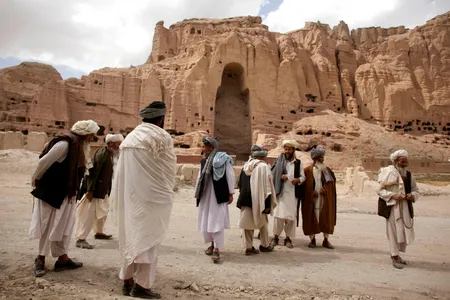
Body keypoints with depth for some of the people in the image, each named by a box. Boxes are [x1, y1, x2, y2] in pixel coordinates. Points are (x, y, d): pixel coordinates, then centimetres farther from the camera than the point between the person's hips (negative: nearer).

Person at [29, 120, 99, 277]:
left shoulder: (79, 146, 7)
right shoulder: (65, 144, -21)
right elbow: (44, 162, -18)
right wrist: (36, 180, -5)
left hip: (65, 194, 8)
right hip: (51, 192, -8)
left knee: (63, 226, 12)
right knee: (50, 226, 4)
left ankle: (62, 258, 21)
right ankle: (41, 258, 21)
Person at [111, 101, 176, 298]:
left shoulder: (130, 137, 10)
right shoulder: (161, 137, -9)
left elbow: (122, 170, 9)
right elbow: (170, 169, -4)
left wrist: (121, 198, 14)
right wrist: (167, 191, 12)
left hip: (128, 196, 7)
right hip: (150, 195, -7)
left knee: (130, 235, 14)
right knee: (147, 237, 2)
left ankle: (128, 281, 23)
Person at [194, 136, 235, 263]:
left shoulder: (223, 159, -9)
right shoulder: (204, 161, 8)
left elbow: (230, 176, -7)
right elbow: (200, 177, 14)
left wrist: (231, 193, -7)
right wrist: (197, 193, 13)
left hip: (218, 194, -6)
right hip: (206, 195, 6)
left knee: (217, 221, -6)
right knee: (206, 220, 12)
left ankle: (216, 249, 0)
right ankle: (212, 244, 29)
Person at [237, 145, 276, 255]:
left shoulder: (246, 166, 7)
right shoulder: (263, 166, -11)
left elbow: (240, 183, 14)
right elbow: (266, 185, -15)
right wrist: (267, 203, -12)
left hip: (246, 199, 5)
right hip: (258, 200, -5)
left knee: (248, 222, 9)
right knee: (263, 222, 13)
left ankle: (249, 247, 11)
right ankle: (265, 245, 26)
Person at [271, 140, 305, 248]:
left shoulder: (298, 163, 11)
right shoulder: (279, 160, 5)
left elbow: (303, 176, 10)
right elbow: (272, 174, 5)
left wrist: (298, 180, -10)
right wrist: (280, 177, -13)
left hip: (293, 193, 2)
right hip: (281, 192, -2)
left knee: (291, 216, 4)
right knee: (279, 215, -6)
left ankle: (288, 238, 16)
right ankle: (276, 236, 11)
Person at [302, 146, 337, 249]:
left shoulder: (327, 170, 9)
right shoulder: (308, 170, 1)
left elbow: (332, 181, 5)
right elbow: (305, 185, -1)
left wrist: (325, 188, -11)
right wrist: (312, 192, -13)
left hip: (325, 198, 2)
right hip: (311, 199, -2)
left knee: (326, 218, 3)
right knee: (312, 218, 1)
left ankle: (326, 240, 14)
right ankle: (312, 240, 11)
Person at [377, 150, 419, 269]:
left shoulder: (408, 175, 6)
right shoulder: (388, 173, -9)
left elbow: (416, 190, 14)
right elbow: (379, 190, -8)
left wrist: (412, 195, -8)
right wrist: (393, 195, -20)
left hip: (405, 208, 6)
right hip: (392, 207, -5)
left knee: (405, 231, 13)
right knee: (394, 231, 1)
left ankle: (396, 254, 31)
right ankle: (395, 257, 13)